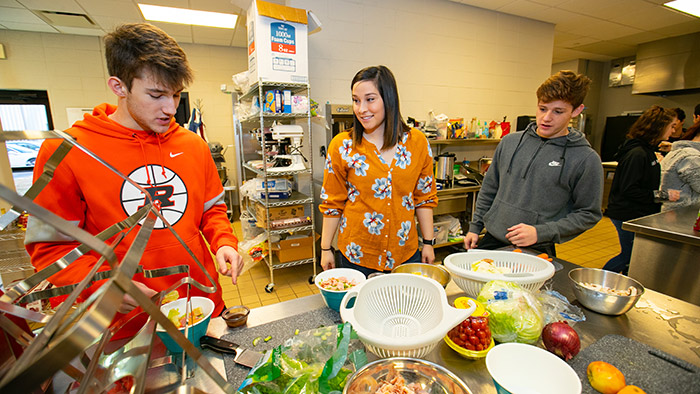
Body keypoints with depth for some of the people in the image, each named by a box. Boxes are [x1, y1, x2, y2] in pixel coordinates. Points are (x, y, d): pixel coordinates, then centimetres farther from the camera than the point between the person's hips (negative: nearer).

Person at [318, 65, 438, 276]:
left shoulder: (417, 142, -3)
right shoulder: (341, 145, -8)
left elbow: (424, 198, 5)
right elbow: (333, 203, -2)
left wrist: (428, 242, 6)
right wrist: (325, 249, 0)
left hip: (406, 252, 2)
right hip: (356, 253, -1)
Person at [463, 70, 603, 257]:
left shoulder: (586, 159, -6)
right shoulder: (510, 142, 3)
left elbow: (588, 214, -3)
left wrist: (540, 233, -16)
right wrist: (475, 227, 7)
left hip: (537, 251, -3)